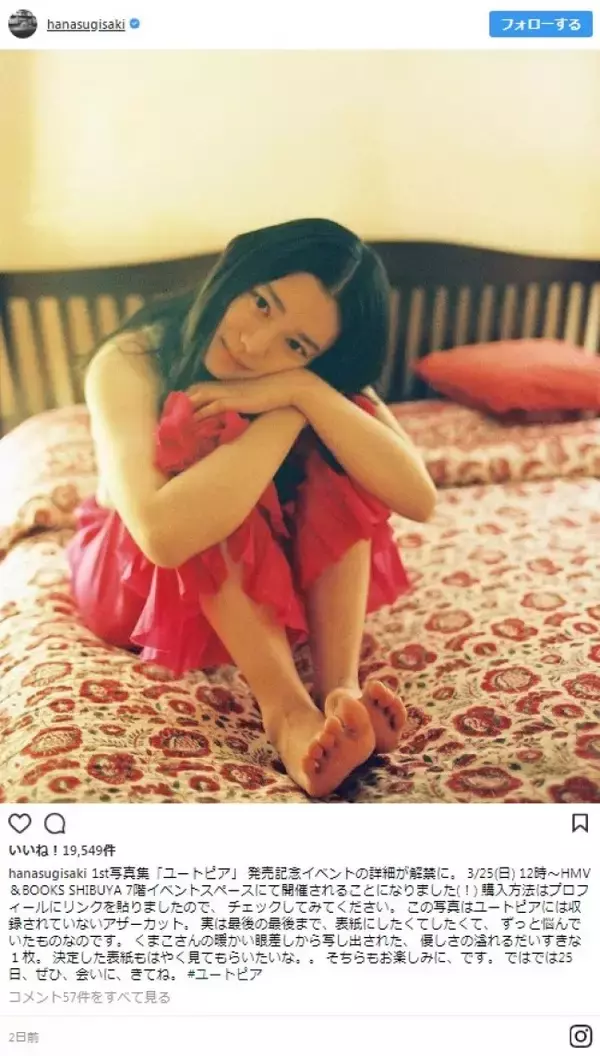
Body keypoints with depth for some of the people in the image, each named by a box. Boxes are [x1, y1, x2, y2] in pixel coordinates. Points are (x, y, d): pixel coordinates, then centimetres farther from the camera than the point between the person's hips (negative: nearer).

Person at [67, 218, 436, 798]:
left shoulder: (324, 378, -16)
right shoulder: (130, 363, -27)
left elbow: (418, 498, -30)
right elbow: (164, 533, -45)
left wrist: (305, 391, -37)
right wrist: (287, 415, -37)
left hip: (276, 573, 3)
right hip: (139, 576, -2)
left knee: (341, 459, -23)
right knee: (207, 444, -33)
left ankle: (340, 687, -31)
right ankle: (287, 709, -35)